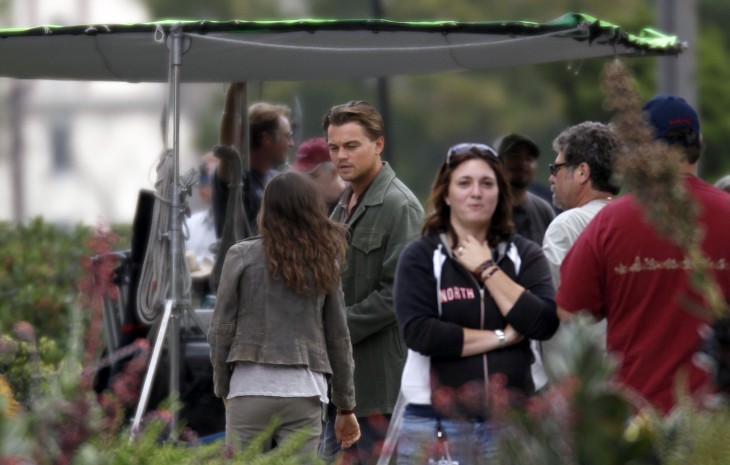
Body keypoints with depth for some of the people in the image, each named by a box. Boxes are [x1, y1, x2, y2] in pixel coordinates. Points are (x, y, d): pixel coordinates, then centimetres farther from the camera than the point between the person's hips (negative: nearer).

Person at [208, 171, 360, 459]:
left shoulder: (242, 256, 0)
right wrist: (345, 407, 18)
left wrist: (223, 390, 11)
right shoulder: (323, 263, 6)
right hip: (304, 392, 1)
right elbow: (338, 339, 11)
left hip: (250, 390, -1)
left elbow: (221, 330, 0)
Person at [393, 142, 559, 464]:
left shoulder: (524, 254, 10)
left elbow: (545, 323, -6)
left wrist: (487, 269, -4)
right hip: (437, 422, -2)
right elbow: (418, 332, -11)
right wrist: (500, 337, -6)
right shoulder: (421, 256, 5)